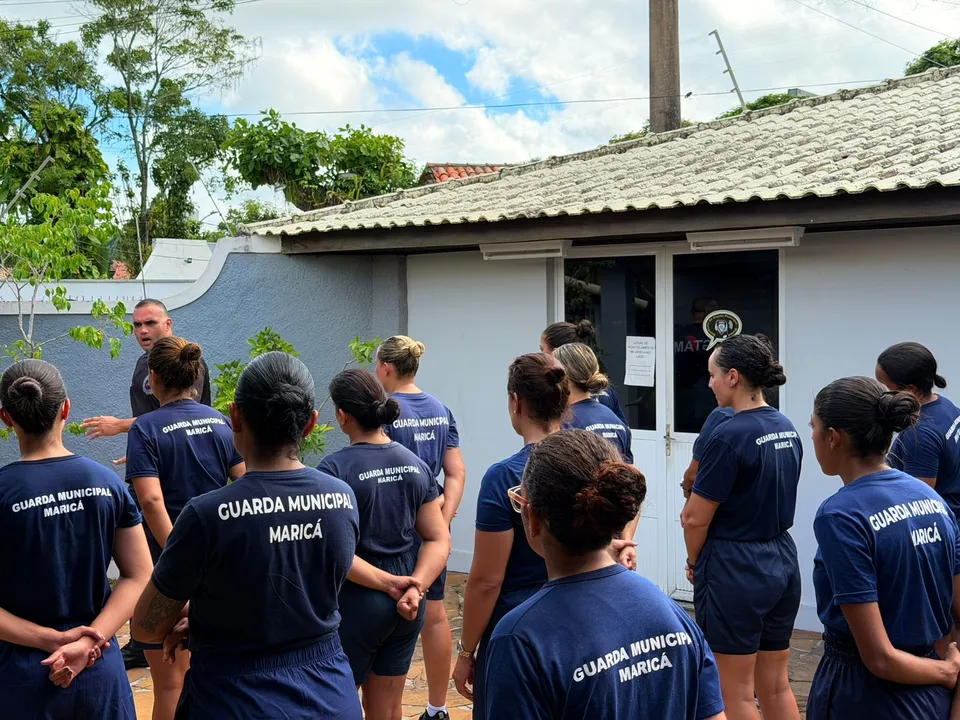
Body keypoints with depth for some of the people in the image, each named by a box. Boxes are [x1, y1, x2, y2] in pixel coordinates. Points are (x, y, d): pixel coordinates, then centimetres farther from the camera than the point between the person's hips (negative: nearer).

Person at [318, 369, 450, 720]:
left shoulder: (335, 468, -15)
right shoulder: (416, 465, 3)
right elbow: (439, 539, 1)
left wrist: (389, 583, -15)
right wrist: (415, 585, -11)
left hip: (355, 603, -6)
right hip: (406, 607, 6)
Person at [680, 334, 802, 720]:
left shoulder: (729, 435, -19)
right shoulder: (787, 429, 6)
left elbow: (696, 518, -15)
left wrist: (694, 563, 3)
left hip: (735, 571, -8)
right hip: (782, 562, 8)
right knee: (776, 686, 16)